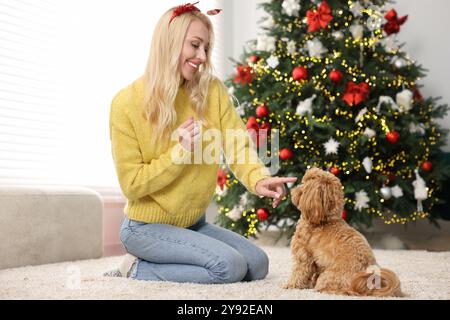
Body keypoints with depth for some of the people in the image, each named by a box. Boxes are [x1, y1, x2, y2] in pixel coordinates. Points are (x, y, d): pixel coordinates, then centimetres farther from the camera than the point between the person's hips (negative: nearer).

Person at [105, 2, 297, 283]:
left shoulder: (212, 91, -4)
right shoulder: (127, 103, -16)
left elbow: (238, 147, -15)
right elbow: (132, 184, -14)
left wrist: (258, 179, -36)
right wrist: (180, 153, -24)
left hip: (194, 225, 6)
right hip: (147, 227, -6)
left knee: (258, 265, -1)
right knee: (229, 266, -22)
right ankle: (137, 269, -2)